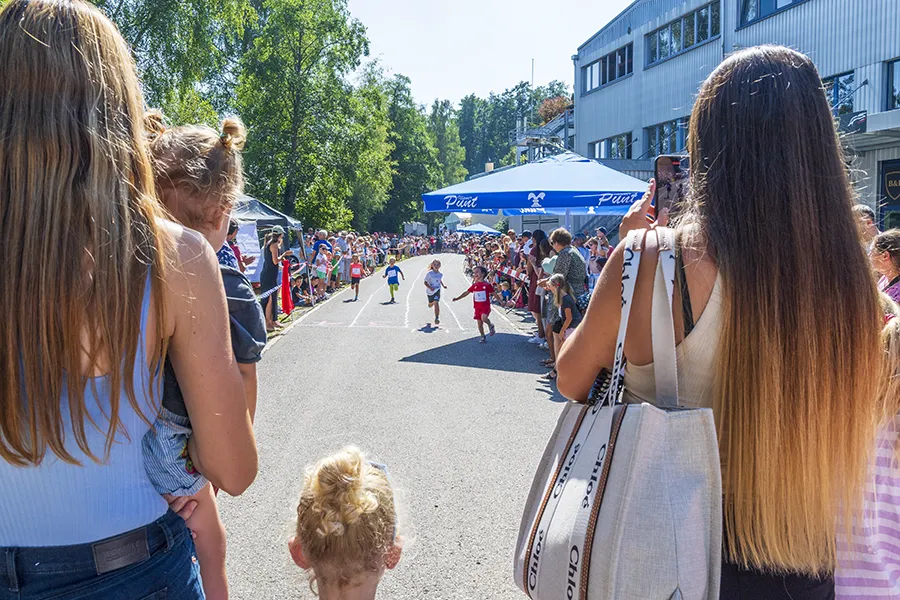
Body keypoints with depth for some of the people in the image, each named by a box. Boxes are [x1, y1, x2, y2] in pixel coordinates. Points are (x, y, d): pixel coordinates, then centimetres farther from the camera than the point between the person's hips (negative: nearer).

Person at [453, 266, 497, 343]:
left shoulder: (487, 285, -5)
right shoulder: (474, 285, 5)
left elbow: (494, 293, 2)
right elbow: (466, 292, 10)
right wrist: (457, 298, 5)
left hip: (486, 306, -5)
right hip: (477, 307, 5)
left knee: (484, 318, -29)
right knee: (479, 323, 7)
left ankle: (491, 326, 1)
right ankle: (483, 337, 22)